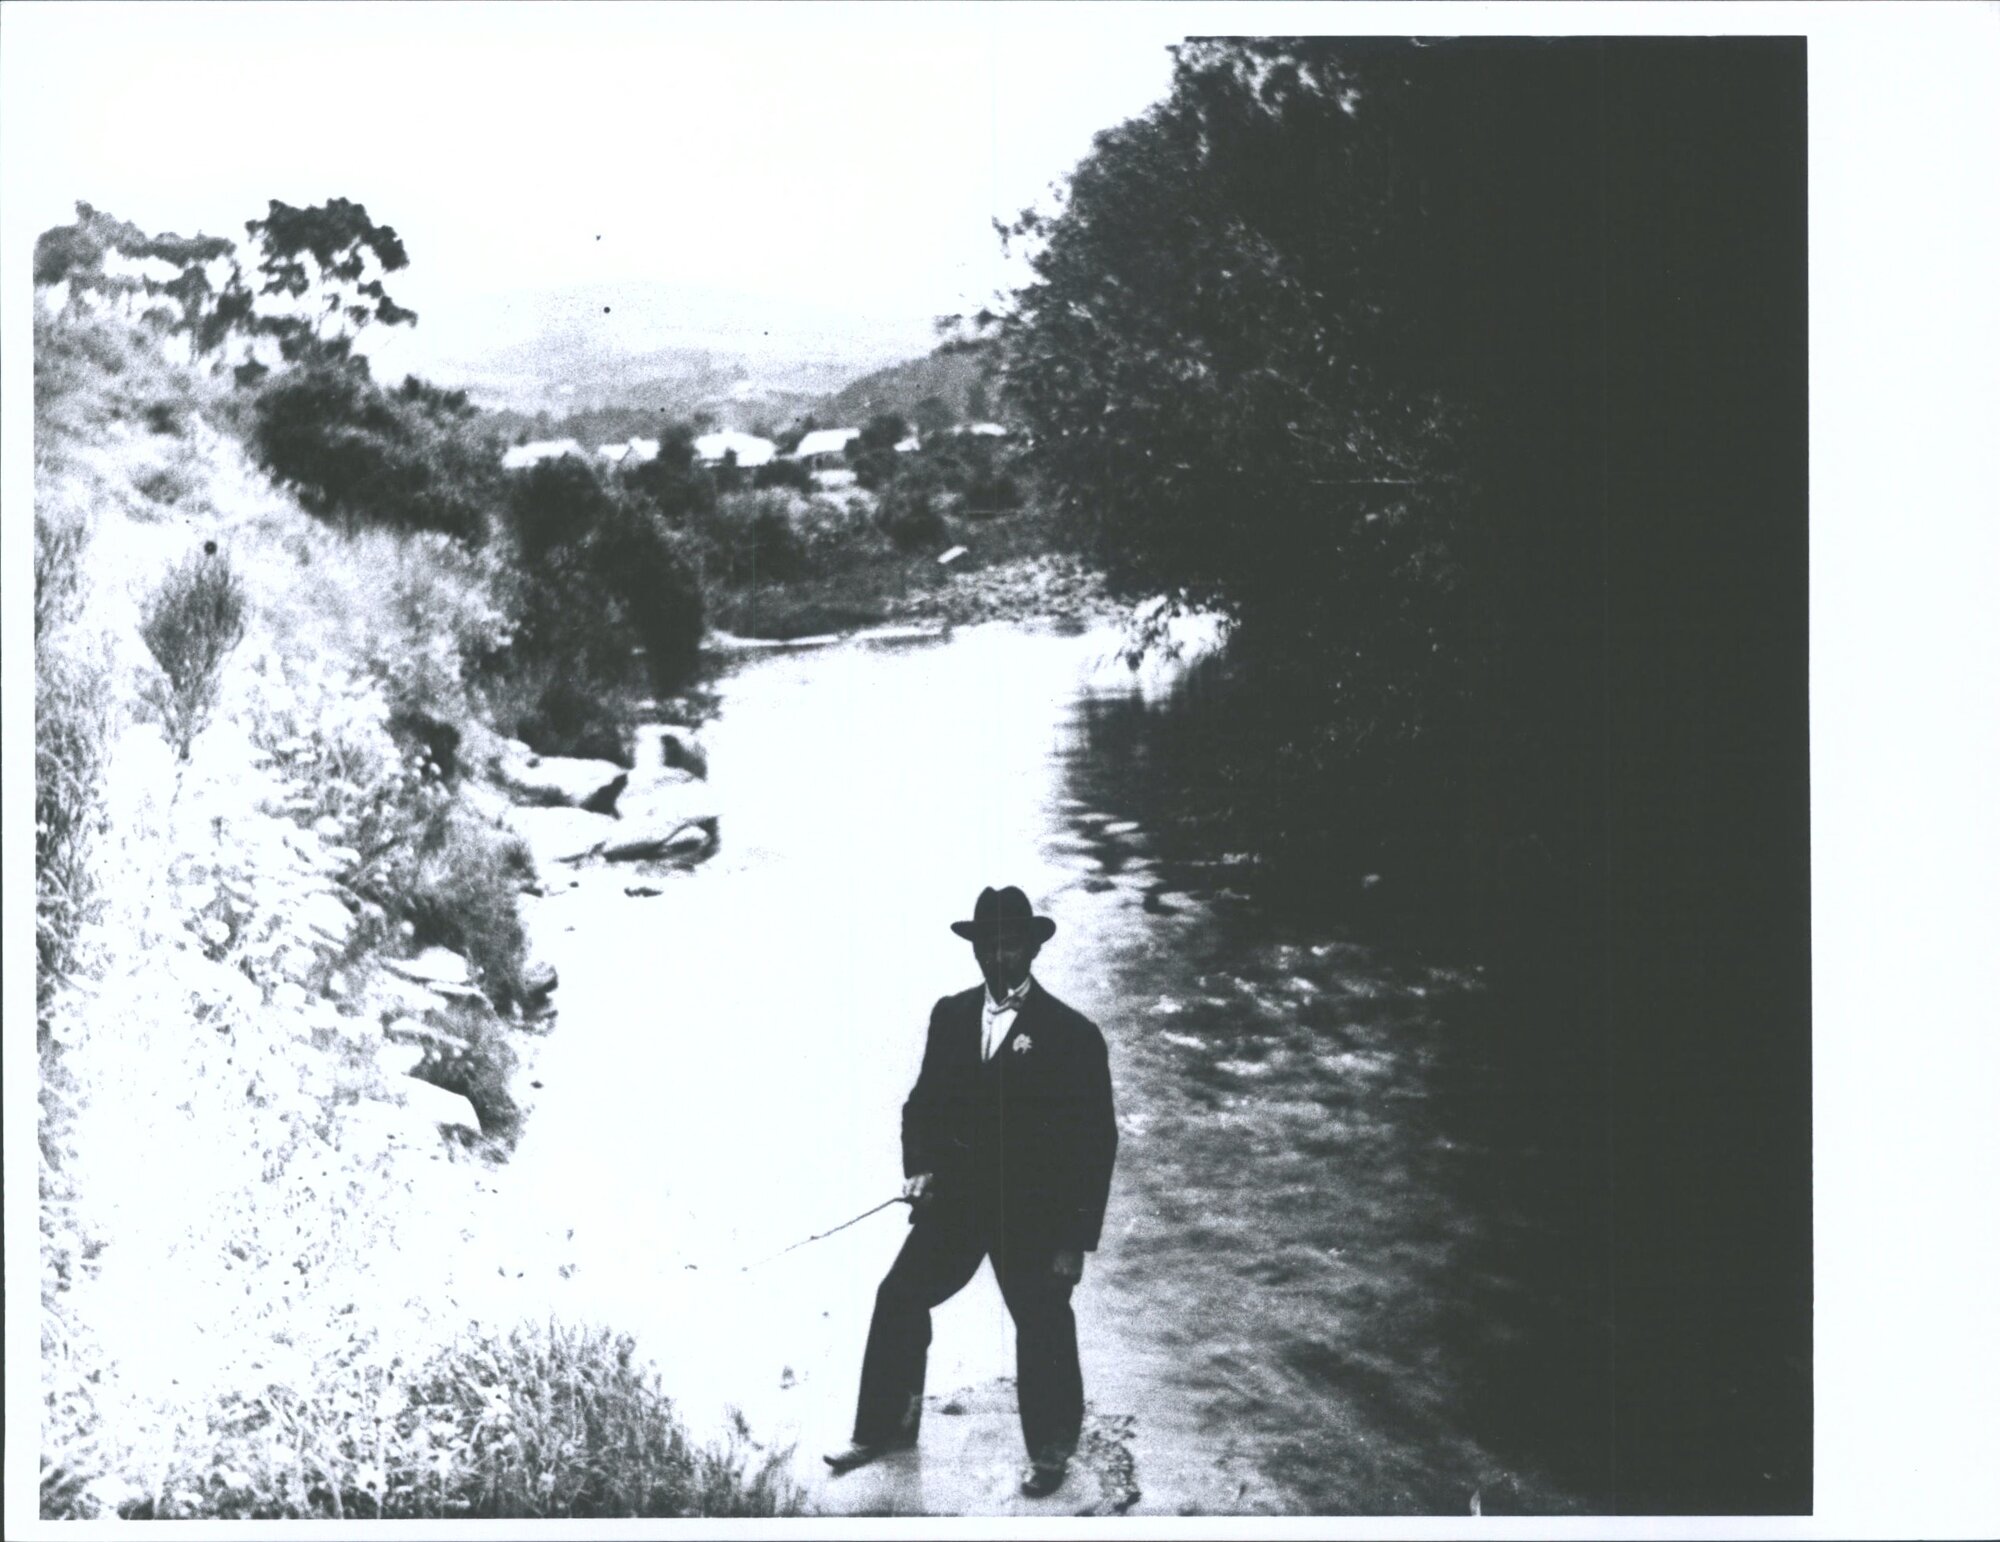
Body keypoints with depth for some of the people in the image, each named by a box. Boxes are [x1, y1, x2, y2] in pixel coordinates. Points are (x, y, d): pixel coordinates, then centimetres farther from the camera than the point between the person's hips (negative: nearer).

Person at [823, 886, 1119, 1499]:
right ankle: (885, 1427, 22)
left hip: (1033, 1214, -4)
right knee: (899, 1299, 5)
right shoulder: (950, 1016, 3)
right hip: (955, 1198, 4)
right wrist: (920, 1167, -6)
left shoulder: (1072, 1034, -11)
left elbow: (1096, 1141, -9)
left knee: (1043, 1328, 6)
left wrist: (1076, 1239, -10)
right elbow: (924, 1102, 13)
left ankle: (1049, 1452, 26)